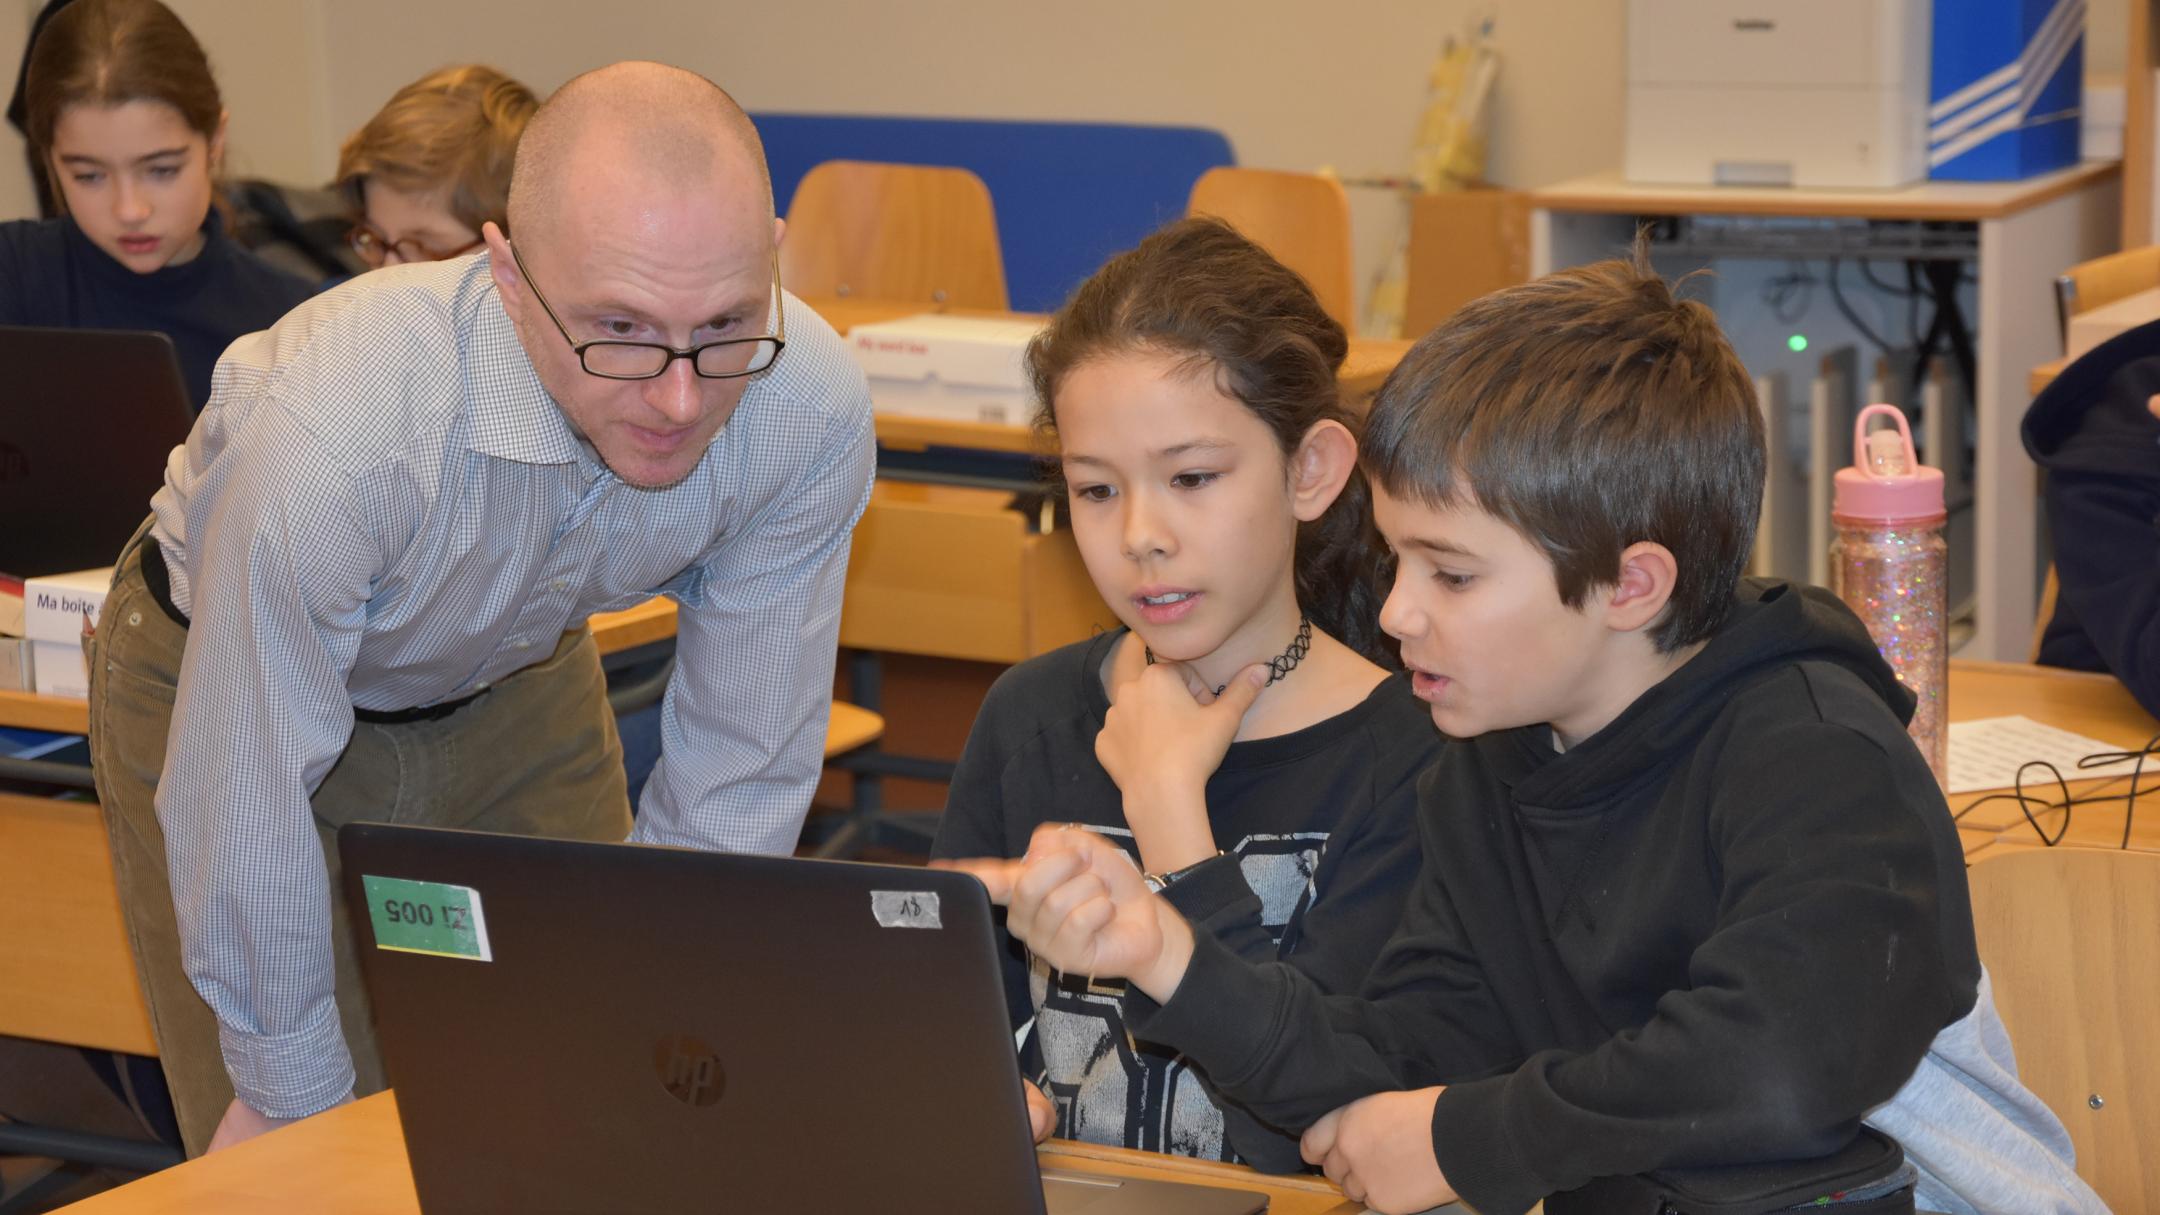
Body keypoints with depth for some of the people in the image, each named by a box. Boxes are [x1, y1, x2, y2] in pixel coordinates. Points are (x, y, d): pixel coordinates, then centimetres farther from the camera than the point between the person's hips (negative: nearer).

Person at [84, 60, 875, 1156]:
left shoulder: (808, 409, -29)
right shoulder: (333, 435, -42)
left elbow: (740, 772, -15)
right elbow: (248, 811, -29)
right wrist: (295, 1098, -16)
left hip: (517, 677, 3)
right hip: (225, 676, -3)